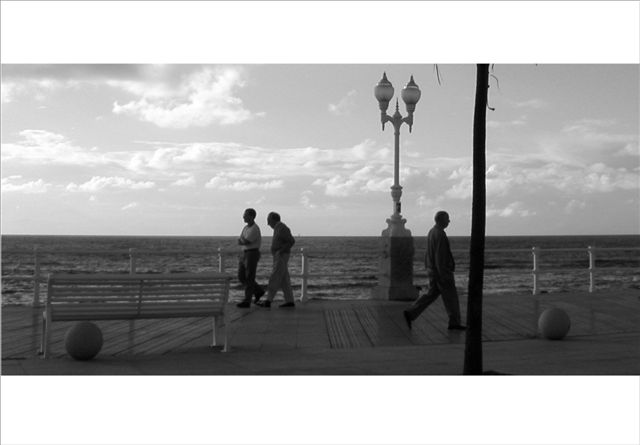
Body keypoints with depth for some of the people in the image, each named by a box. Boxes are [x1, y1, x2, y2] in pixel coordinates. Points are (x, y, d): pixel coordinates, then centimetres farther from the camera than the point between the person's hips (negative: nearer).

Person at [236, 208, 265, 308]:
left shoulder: (255, 229, -17)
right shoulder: (246, 228, 15)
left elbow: (245, 242, -19)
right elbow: (239, 242, 9)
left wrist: (242, 239, 2)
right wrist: (243, 240, -11)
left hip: (252, 255, -9)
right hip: (245, 255, 9)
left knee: (249, 278, -7)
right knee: (242, 277, 9)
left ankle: (247, 301, -4)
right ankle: (258, 291, 22)